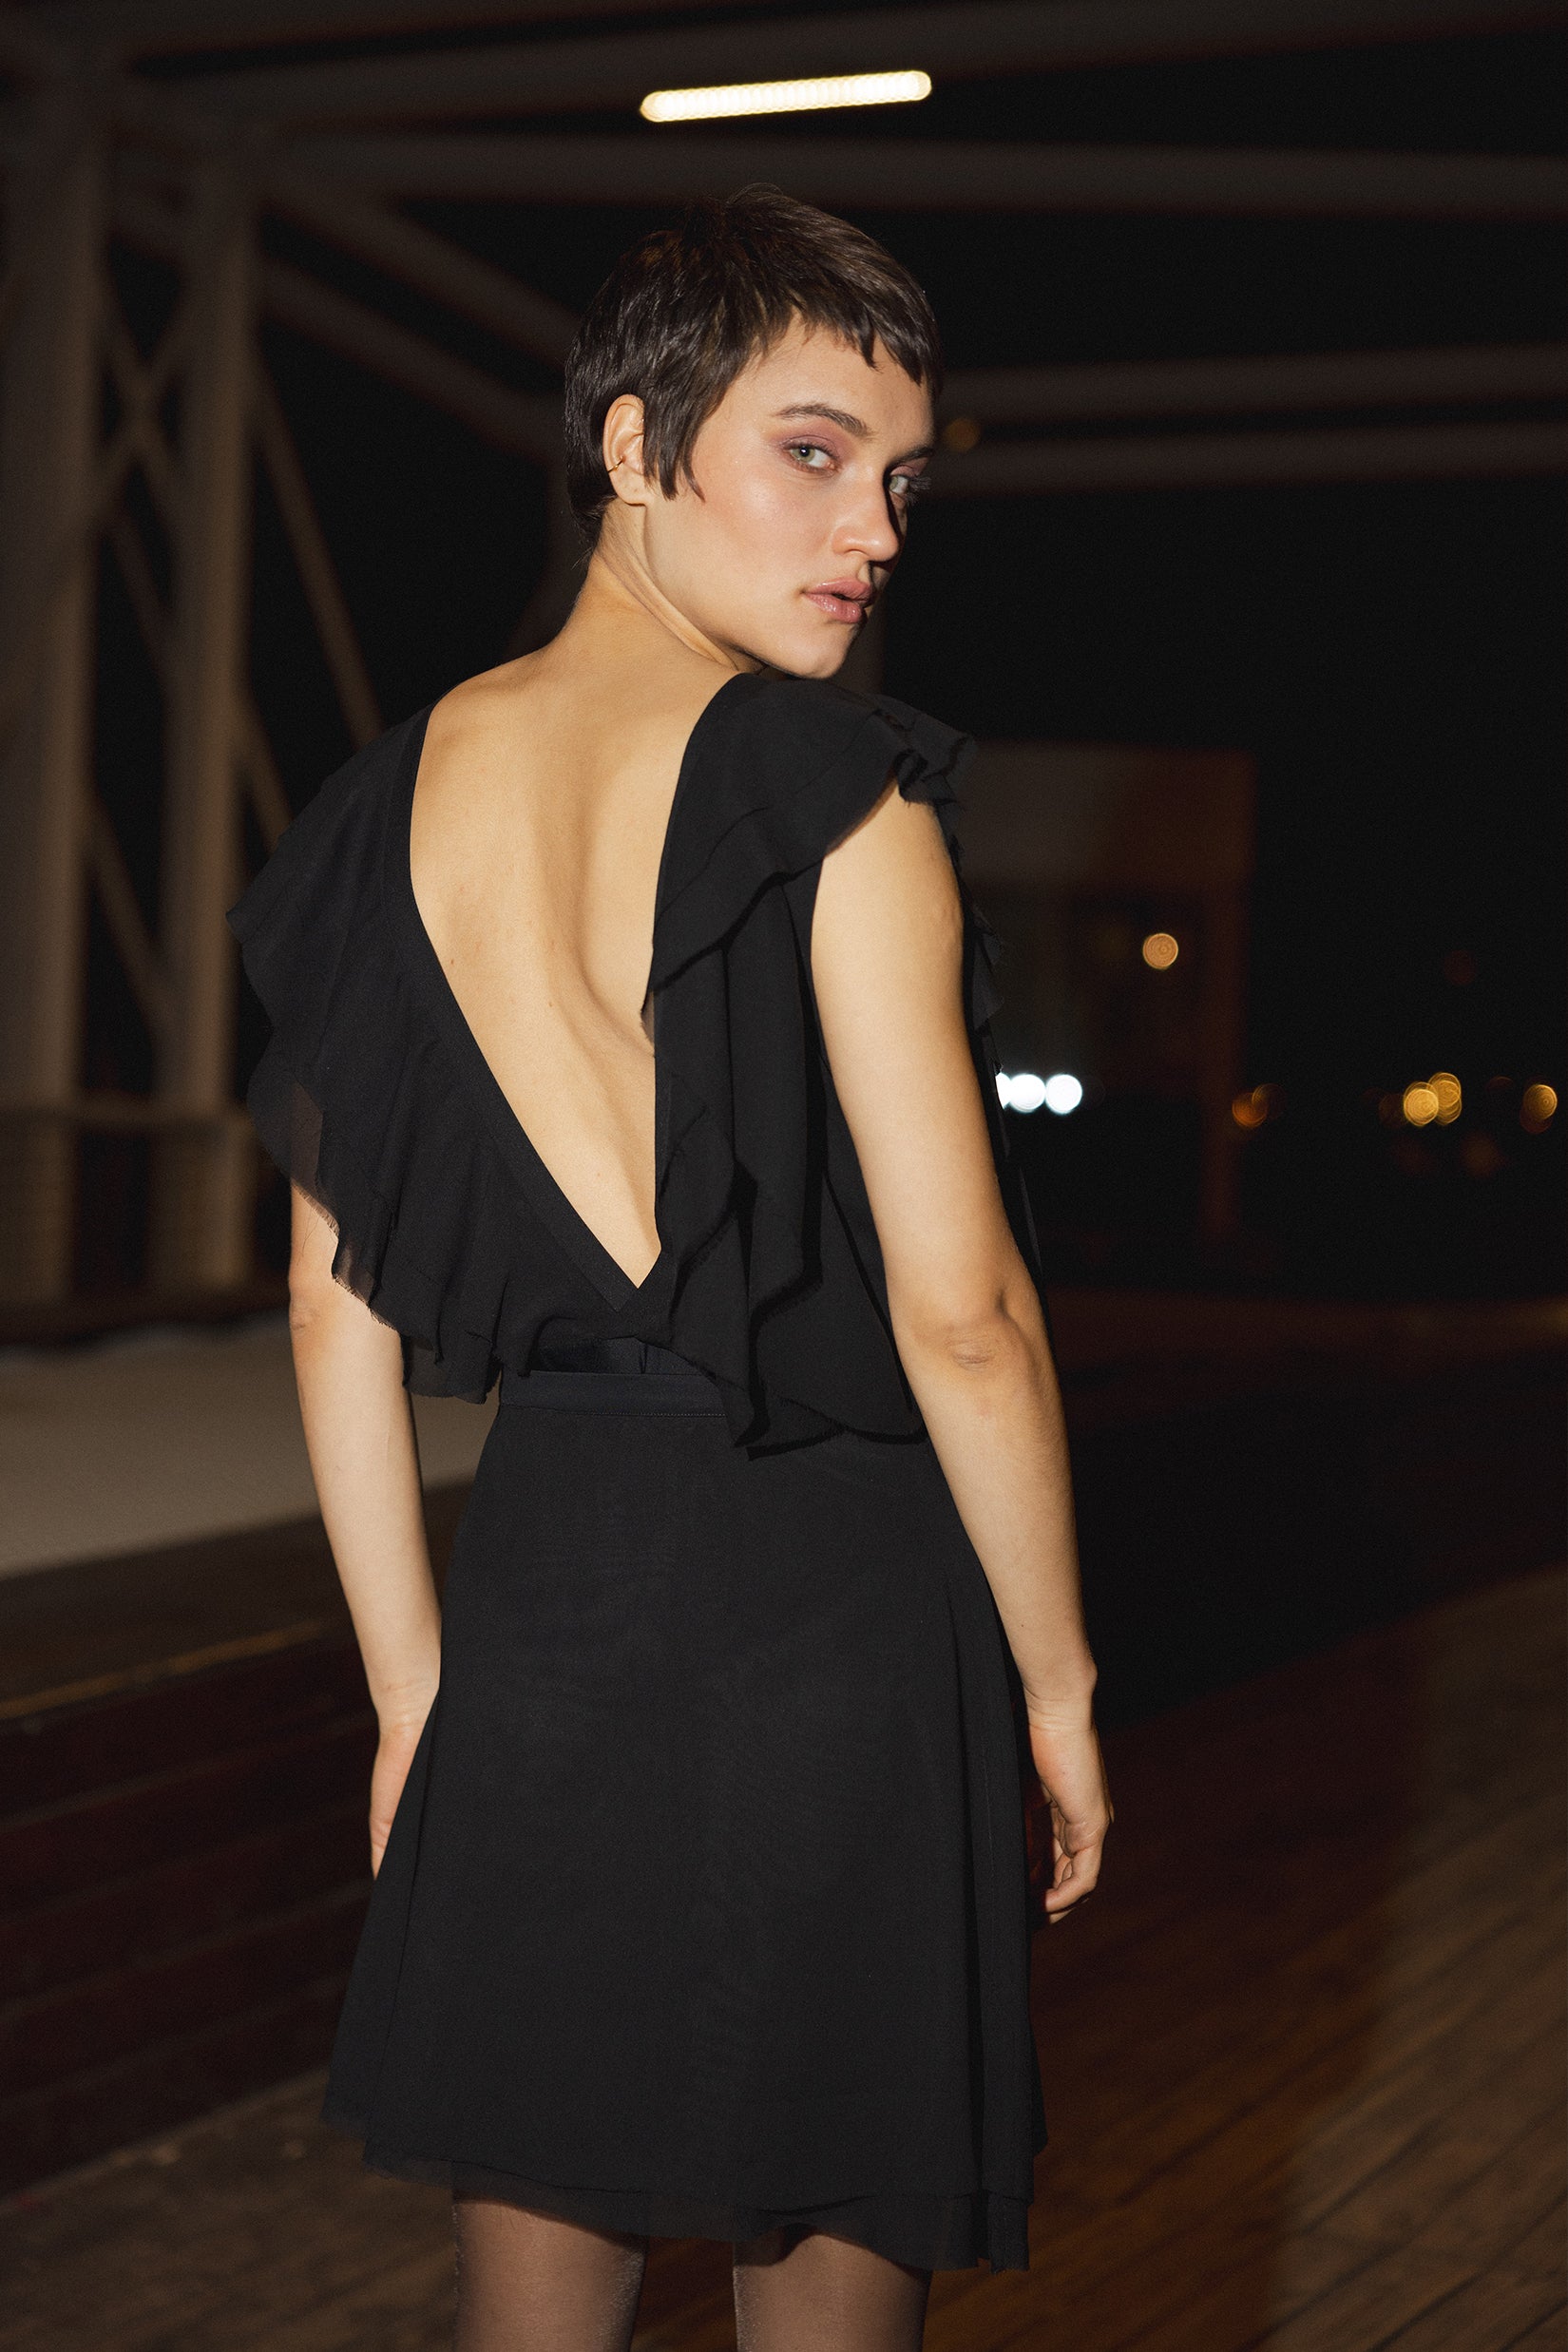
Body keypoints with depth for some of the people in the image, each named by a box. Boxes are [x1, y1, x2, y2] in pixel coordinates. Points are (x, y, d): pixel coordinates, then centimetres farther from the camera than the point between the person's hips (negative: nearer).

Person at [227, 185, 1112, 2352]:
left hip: (537, 1591, 5)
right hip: (828, 1606, -5)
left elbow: (337, 1298, 8)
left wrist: (413, 1690, 15)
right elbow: (956, 1302, -15)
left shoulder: (400, 795, 6)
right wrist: (1057, 1683, -3)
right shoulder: (829, 789, -12)